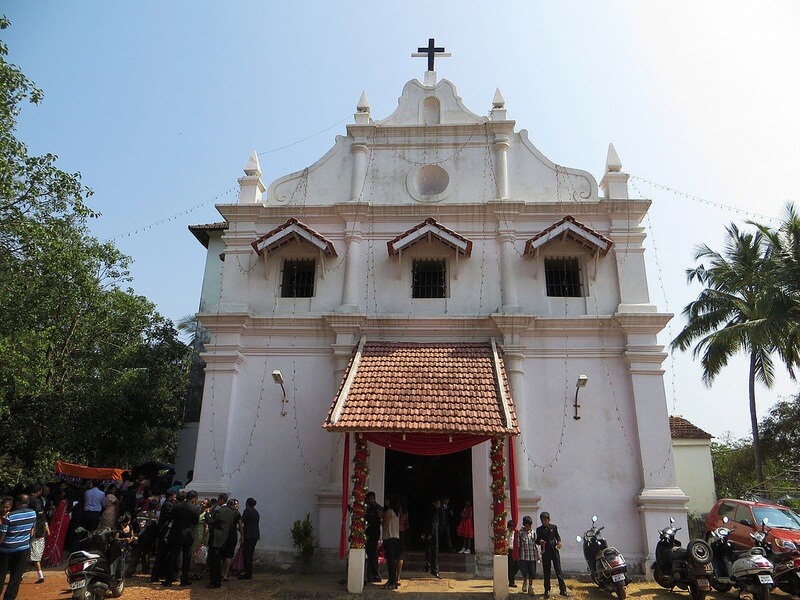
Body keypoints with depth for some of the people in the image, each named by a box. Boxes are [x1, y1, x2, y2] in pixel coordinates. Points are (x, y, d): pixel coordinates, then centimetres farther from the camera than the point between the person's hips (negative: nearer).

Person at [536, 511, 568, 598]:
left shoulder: (554, 527, 5)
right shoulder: (539, 529, 3)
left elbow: (557, 536, 13)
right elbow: (537, 540, 7)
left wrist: (559, 541, -7)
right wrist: (540, 541, -15)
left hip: (555, 551, 0)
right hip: (545, 553, 0)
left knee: (558, 570, 0)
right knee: (546, 572, 5)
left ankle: (563, 590, 6)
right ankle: (547, 591, 13)